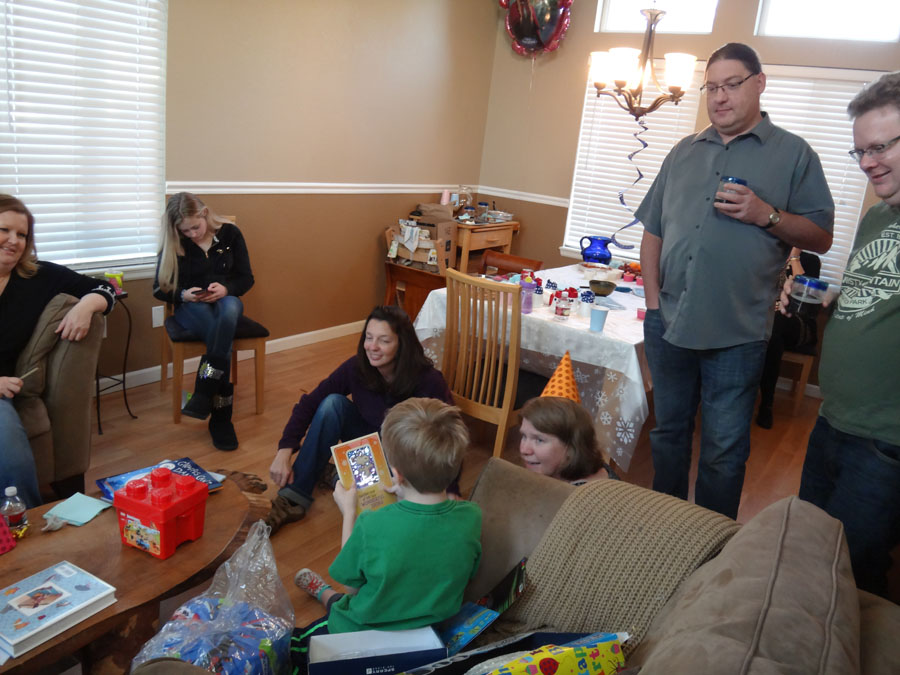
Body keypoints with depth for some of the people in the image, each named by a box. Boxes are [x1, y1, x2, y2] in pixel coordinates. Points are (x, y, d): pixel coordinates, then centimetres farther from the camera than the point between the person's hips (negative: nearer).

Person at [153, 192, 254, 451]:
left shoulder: (230, 234, 0)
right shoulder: (173, 245, -1)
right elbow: (160, 289, 3)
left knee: (229, 309, -40)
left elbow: (246, 278, 2)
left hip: (225, 301, 1)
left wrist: (225, 289, -20)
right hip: (191, 308, 0)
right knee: (223, 334, -37)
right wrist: (183, 294, -19)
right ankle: (221, 415, -36)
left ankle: (204, 392, -40)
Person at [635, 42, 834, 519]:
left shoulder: (794, 154, 2)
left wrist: (765, 214, -18)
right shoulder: (684, 152, 13)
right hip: (668, 323, 4)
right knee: (668, 431, 16)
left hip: (735, 333, -4)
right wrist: (653, 300, 3)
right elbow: (653, 231, 13)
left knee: (723, 451, 6)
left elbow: (821, 237, -1)